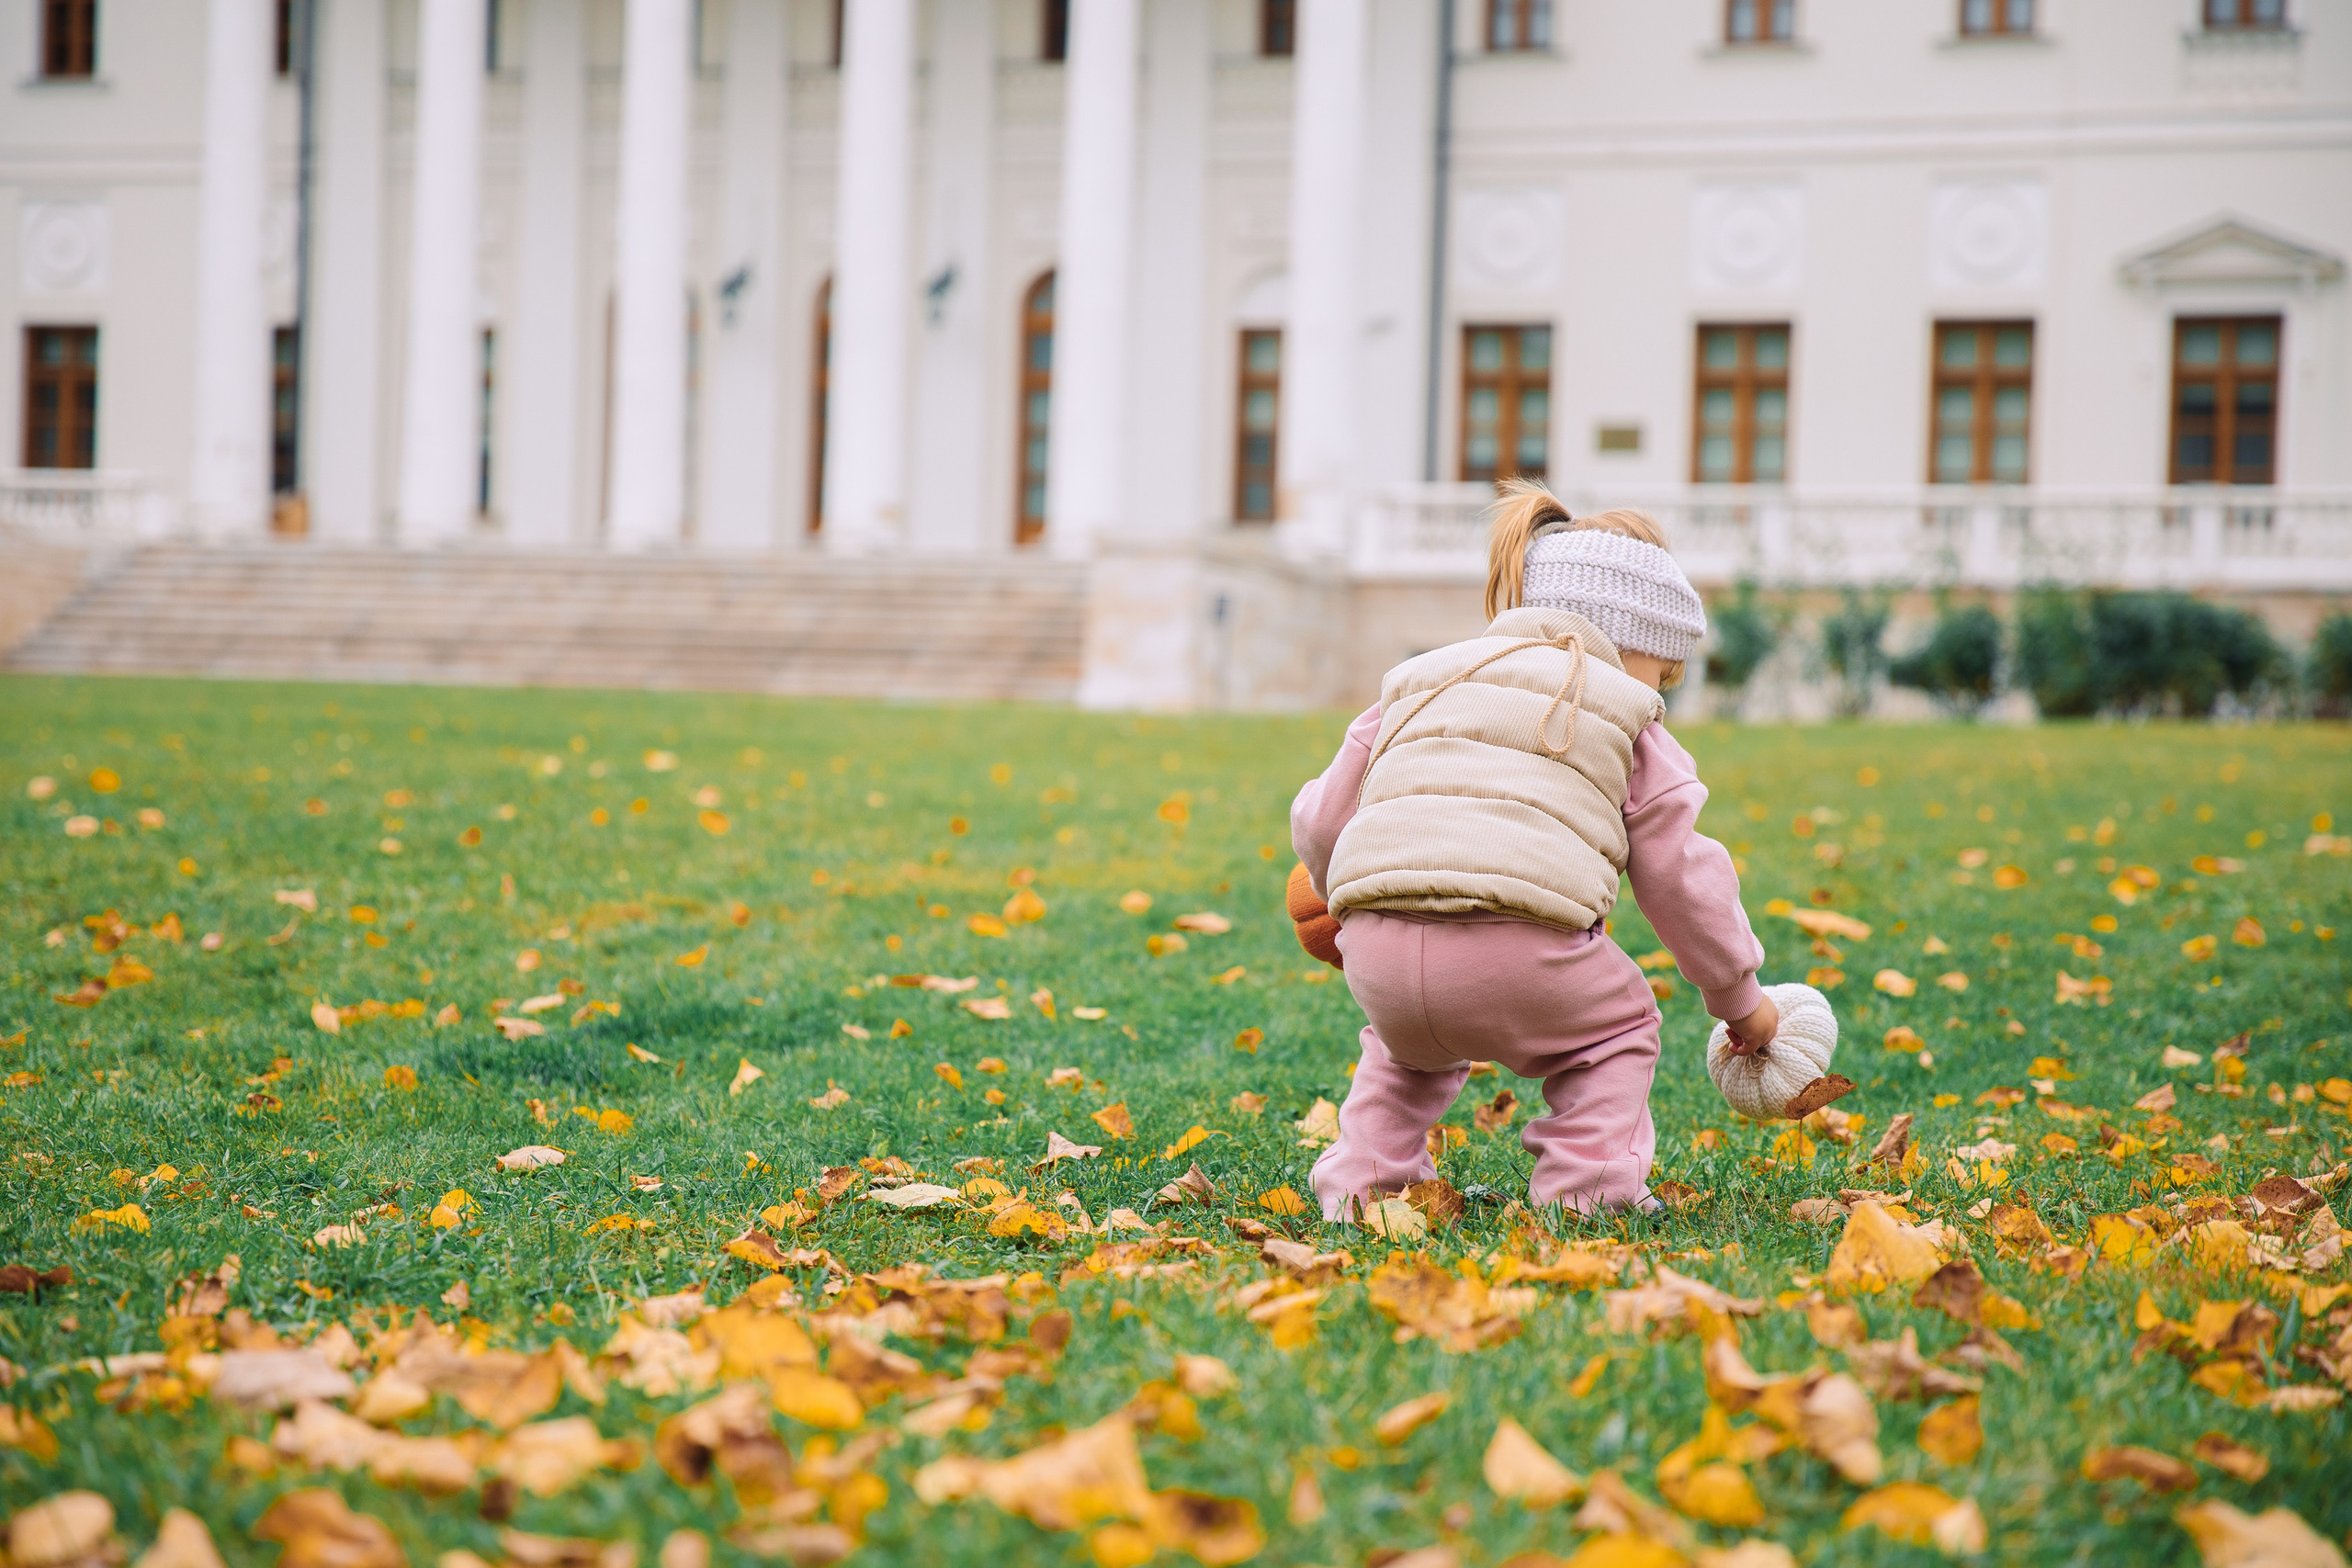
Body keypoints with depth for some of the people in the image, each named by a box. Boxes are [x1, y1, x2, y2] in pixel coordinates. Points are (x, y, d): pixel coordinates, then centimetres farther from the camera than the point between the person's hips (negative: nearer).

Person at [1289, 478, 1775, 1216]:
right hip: (1518, 959, -4)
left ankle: (1365, 1178, 27)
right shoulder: (1625, 721, 18)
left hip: (1378, 958, 4)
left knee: (1409, 1042, 38)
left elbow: (1321, 821, 28)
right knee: (1618, 1024, 25)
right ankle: (1584, 1192, 11)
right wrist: (1740, 998, 32)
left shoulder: (1419, 684, 29)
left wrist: (1357, 902, 49)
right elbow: (1681, 876, 19)